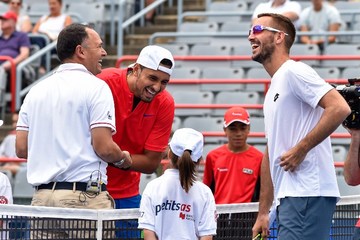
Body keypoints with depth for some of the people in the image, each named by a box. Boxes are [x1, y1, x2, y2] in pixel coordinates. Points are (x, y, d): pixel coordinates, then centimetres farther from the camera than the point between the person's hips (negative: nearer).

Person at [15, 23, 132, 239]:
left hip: (42, 197, 6)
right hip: (84, 197, -6)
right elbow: (104, 148, -12)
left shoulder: (36, 91, 13)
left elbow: (21, 148, 10)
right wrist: (123, 158, 8)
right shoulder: (96, 87, -5)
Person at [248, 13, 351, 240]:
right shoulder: (273, 88, 24)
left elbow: (339, 108, -19)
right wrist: (263, 212, 22)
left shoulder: (294, 71, -5)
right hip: (288, 198, 10)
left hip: (308, 194, -10)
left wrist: (301, 148, -16)